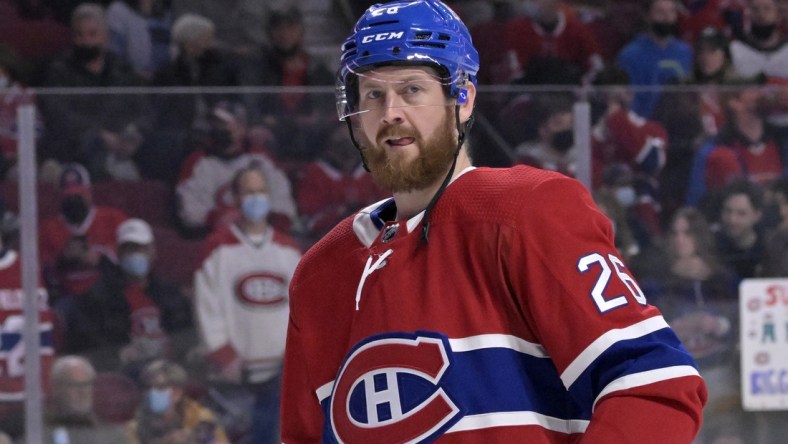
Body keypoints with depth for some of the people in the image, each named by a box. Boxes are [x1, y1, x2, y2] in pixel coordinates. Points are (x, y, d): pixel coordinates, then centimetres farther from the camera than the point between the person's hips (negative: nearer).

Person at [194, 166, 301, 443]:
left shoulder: (288, 249, 12)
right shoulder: (219, 247, -1)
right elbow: (208, 306, -5)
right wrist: (224, 356, -10)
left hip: (280, 365, 3)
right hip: (236, 368, -3)